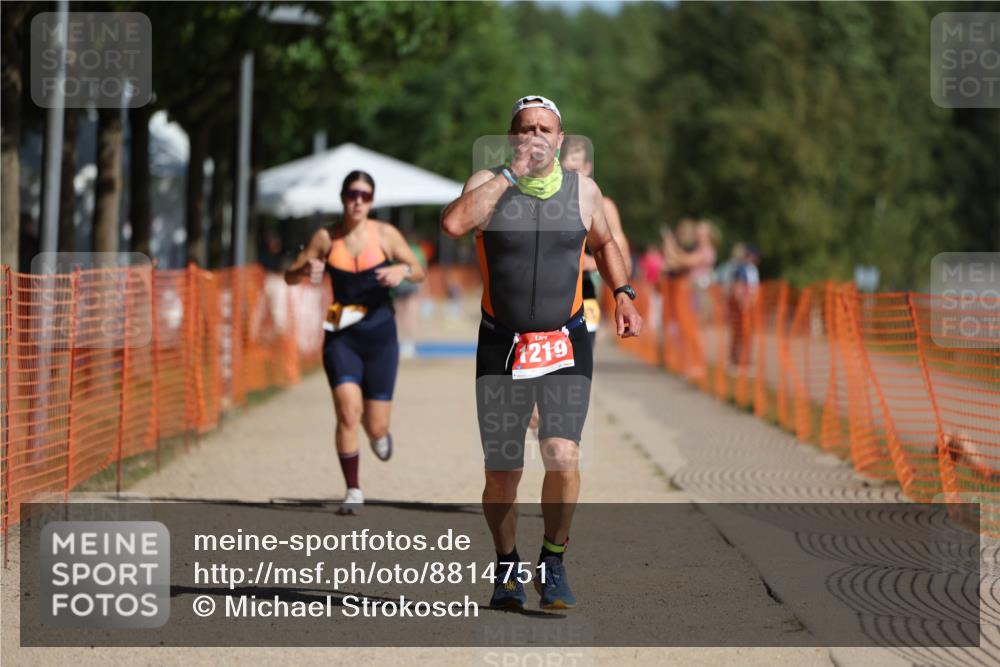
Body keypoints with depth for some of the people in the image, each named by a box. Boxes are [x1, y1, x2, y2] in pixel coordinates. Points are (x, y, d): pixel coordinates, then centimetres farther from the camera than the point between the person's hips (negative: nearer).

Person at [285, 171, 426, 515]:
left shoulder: (385, 234, -1)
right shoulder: (326, 238, 0)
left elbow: (419, 272, 6)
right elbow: (289, 276, 7)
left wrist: (402, 270, -17)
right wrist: (306, 270, -16)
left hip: (379, 334, 0)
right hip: (341, 335, 0)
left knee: (376, 427, 2)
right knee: (348, 411, -19)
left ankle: (379, 433, 42)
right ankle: (353, 491, -6)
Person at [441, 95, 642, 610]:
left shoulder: (583, 191, 5)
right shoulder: (489, 183, -2)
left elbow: (604, 243, 25)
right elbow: (454, 224, -24)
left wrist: (622, 293, 10)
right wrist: (511, 174, -19)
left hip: (566, 346, 1)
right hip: (502, 348, -1)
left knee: (563, 457, -18)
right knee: (502, 474, 3)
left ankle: (553, 563, 3)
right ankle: (507, 569, 27)